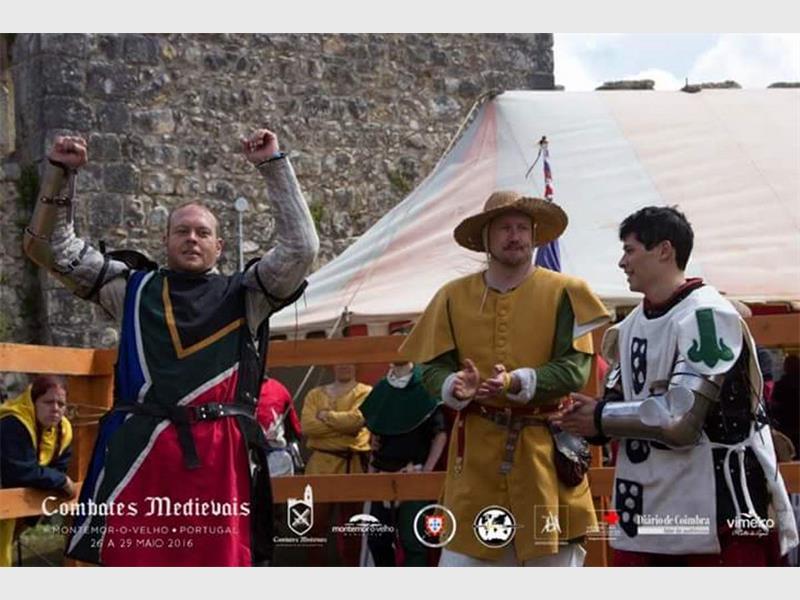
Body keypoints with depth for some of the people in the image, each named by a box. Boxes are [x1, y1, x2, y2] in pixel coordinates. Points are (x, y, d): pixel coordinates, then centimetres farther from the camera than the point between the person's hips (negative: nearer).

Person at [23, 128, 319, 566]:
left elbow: (300, 247, 1)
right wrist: (60, 174, 6)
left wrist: (273, 166, 0)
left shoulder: (243, 295, 13)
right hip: (139, 450, 1)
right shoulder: (133, 289, 16)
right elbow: (51, 248, 17)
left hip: (219, 454, -1)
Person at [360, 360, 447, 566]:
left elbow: (440, 433, -8)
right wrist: (372, 464, 13)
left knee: (412, 541, -9)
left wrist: (426, 471, -13)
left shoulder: (424, 385, -6)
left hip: (413, 474, -7)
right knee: (377, 538, 11)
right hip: (383, 476, 7)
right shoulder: (381, 388, 12)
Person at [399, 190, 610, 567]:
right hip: (476, 451, 2)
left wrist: (518, 383, -22)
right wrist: (456, 386, -17)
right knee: (460, 559, 0)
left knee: (554, 557, 3)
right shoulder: (454, 296, 7)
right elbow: (432, 369, 5)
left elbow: (575, 368, -7)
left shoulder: (563, 292, 1)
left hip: (544, 450, -1)